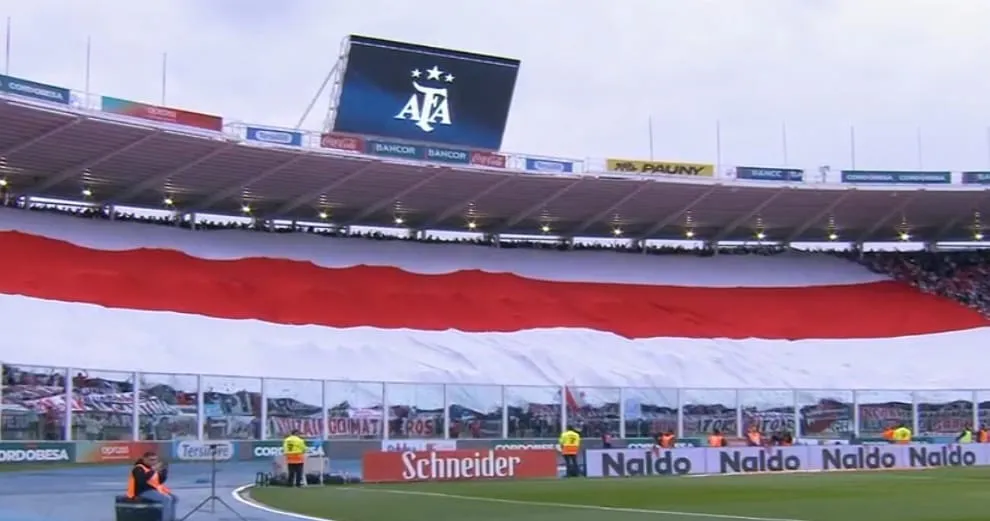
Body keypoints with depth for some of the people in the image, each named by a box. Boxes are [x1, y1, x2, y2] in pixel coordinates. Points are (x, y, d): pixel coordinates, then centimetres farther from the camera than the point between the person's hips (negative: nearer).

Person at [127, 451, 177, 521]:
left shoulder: (151, 467, 14)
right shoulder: (138, 469, -12)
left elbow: (160, 481, 15)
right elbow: (141, 480, -31)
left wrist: (164, 471, -2)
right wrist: (153, 470, -30)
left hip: (154, 489, 9)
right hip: (143, 491, -9)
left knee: (174, 498, 3)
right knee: (167, 499, -25)